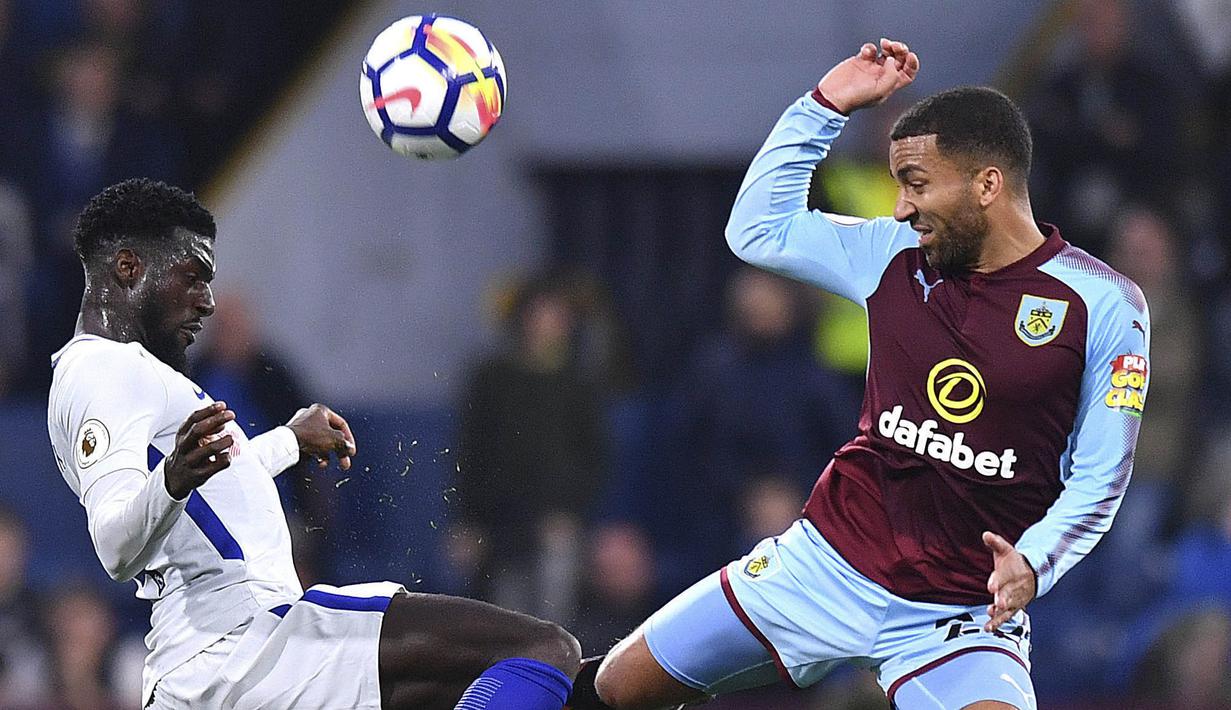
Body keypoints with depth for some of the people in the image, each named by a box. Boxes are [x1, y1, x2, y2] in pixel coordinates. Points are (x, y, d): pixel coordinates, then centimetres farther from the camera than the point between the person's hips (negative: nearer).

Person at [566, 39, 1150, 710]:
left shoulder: (1104, 305, -9)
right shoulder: (895, 256, 3)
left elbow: (1100, 477, -5)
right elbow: (758, 229, 13)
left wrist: (1032, 565, -22)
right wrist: (826, 105, 5)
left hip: (967, 611, -4)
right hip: (828, 564, 4)